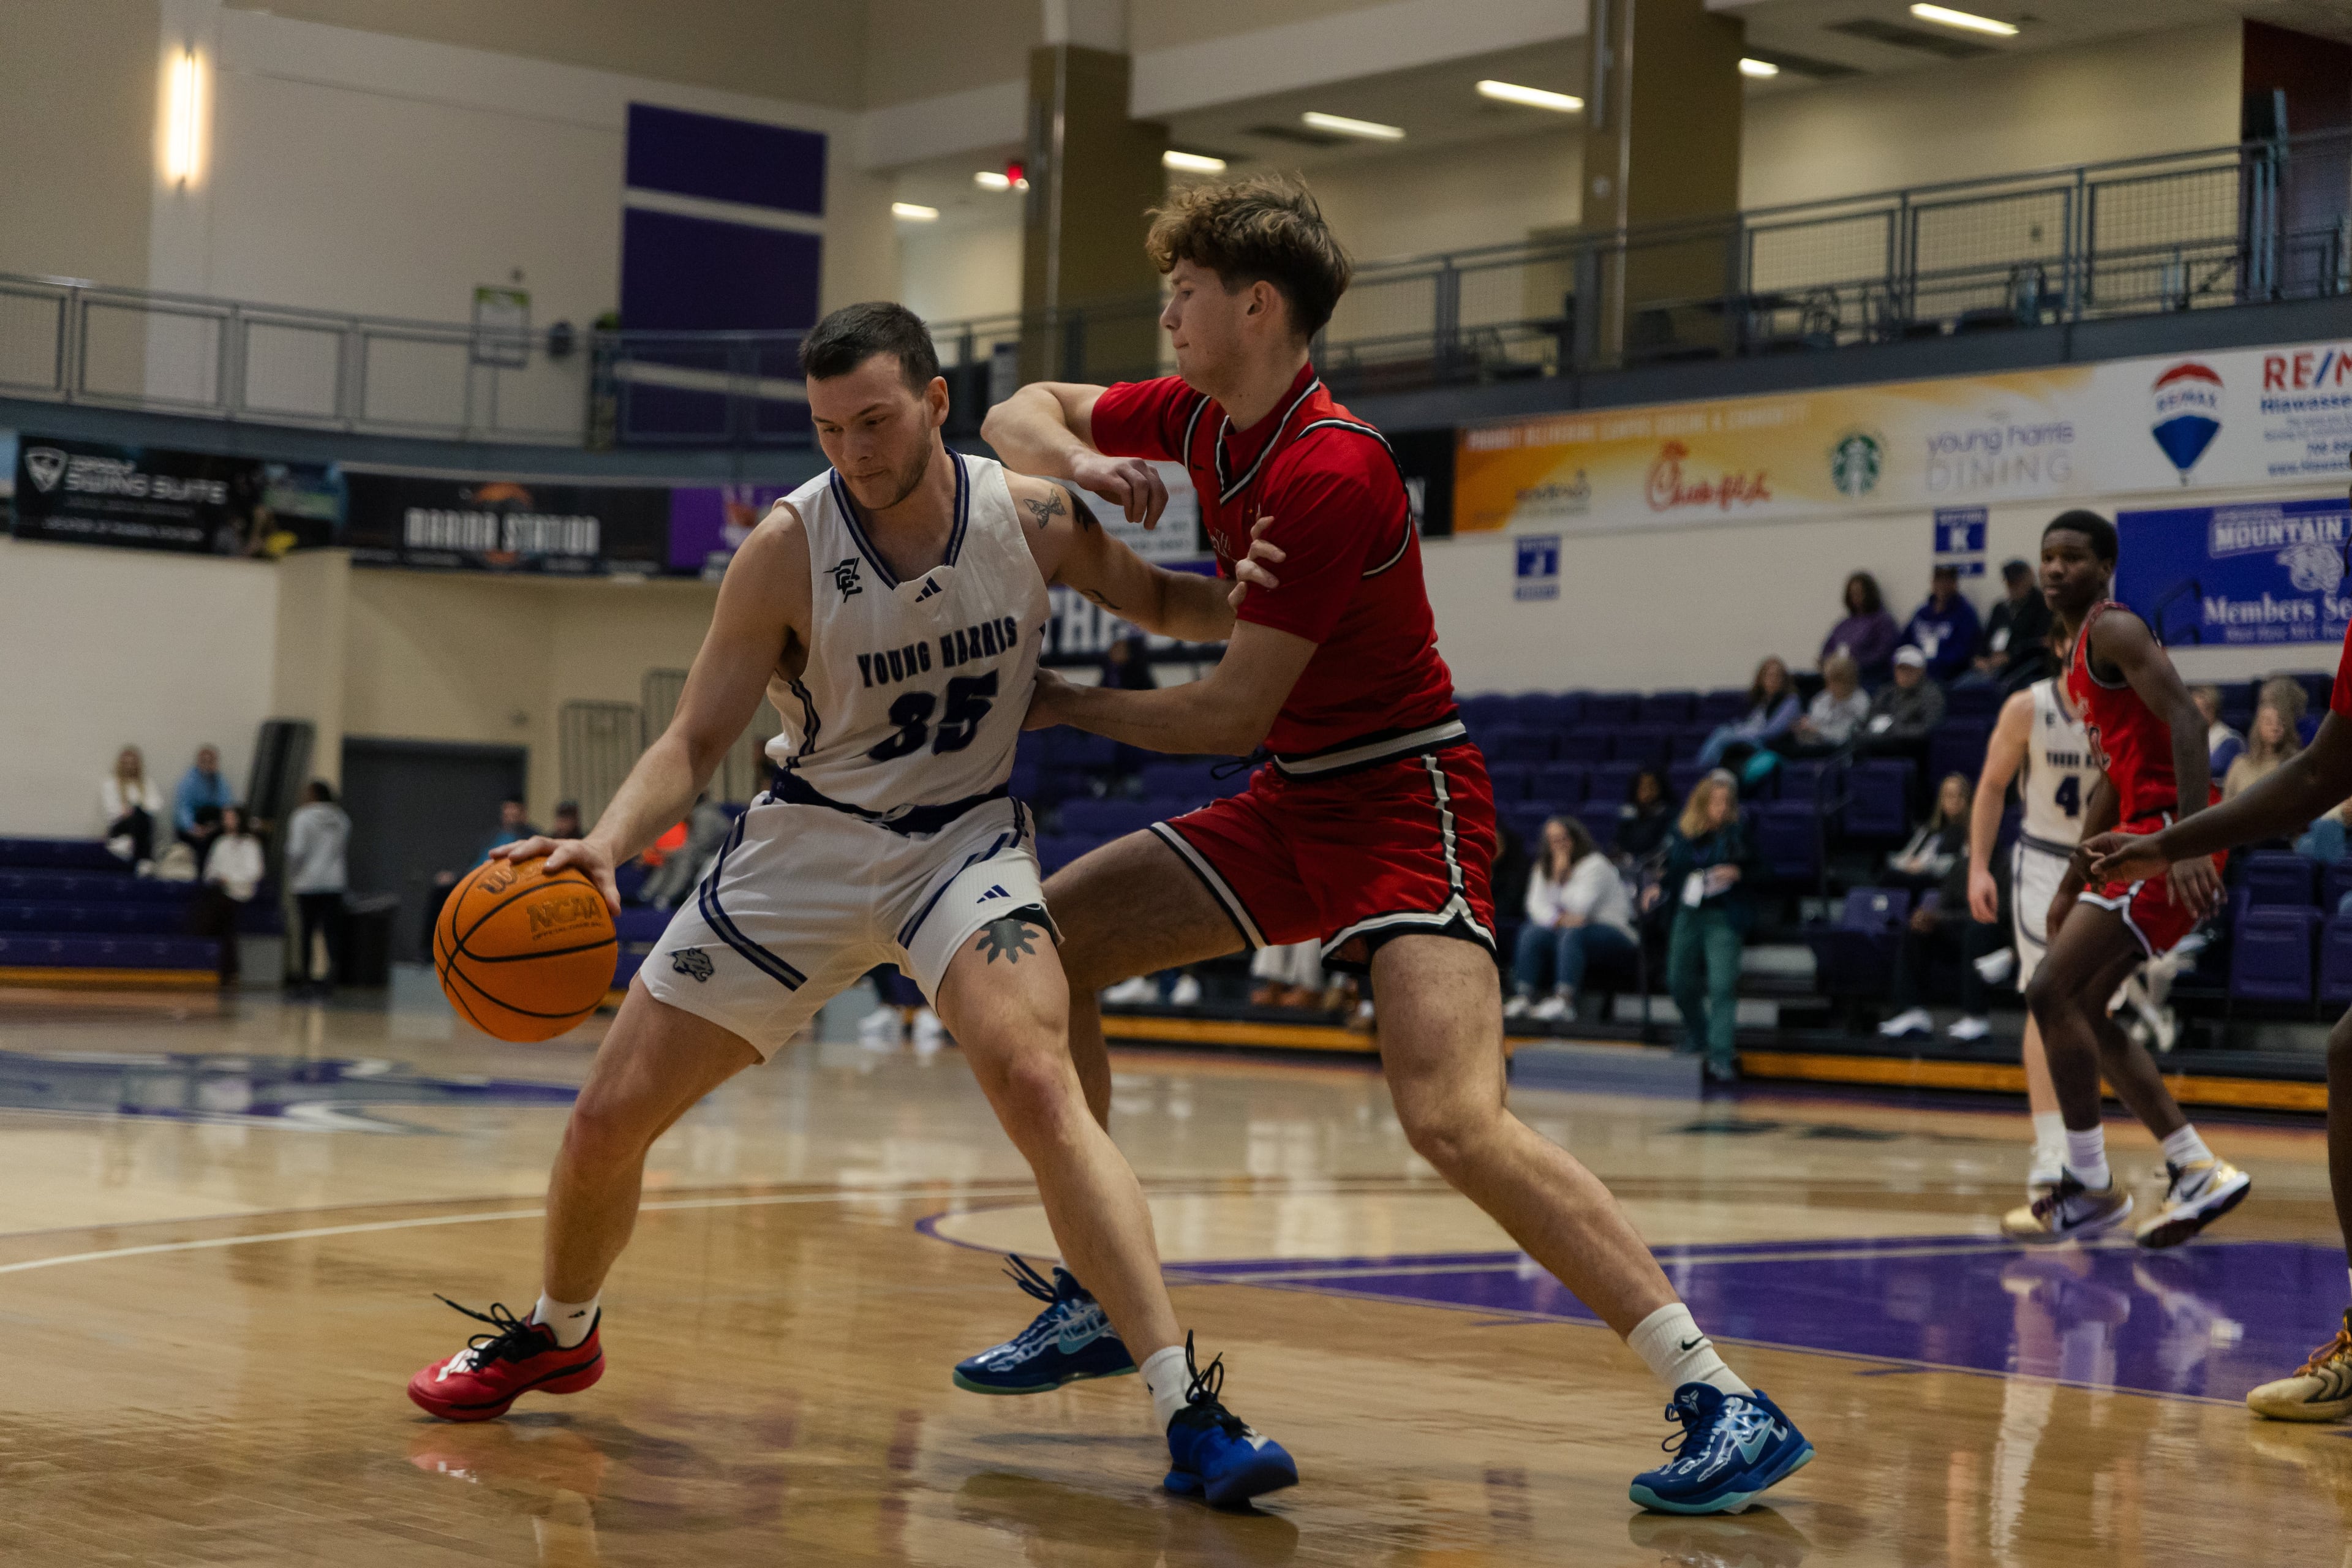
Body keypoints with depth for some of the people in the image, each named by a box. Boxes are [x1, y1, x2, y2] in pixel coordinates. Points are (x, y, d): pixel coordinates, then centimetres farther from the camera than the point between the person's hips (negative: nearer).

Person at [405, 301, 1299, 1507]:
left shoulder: (1034, 517, -11)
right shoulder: (788, 549, -16)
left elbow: (1161, 606, 9)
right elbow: (695, 742, -11)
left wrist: (1253, 598, -13)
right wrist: (607, 841, -30)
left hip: (965, 839, -1)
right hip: (809, 839, 1)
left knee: (1034, 1078, -30)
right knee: (609, 1117, 2)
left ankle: (1188, 1412, -30)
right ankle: (557, 1334, 36)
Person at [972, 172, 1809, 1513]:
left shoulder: (1330, 471, -23)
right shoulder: (1200, 415, 4)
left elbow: (1234, 714, -21)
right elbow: (1019, 414, 15)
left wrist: (1062, 704, -6)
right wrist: (1075, 459, -9)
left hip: (1400, 801, -9)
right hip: (1294, 801, 9)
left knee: (1454, 1119, -26)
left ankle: (1725, 1403, -21)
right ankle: (1096, 1297, 18)